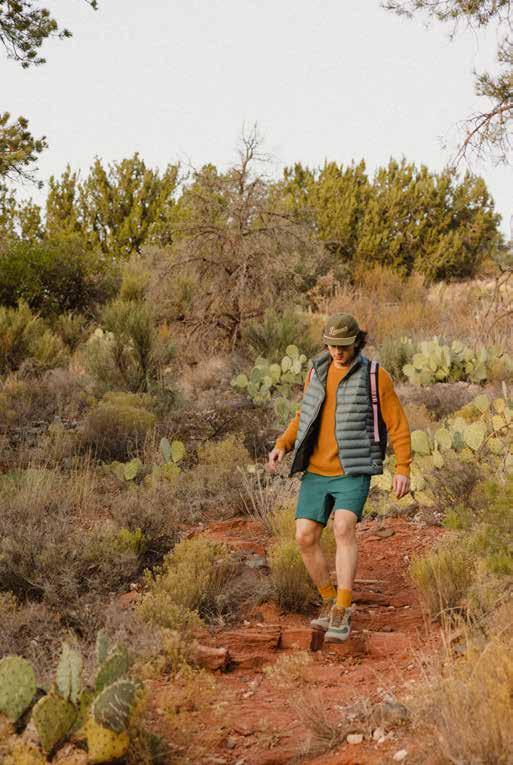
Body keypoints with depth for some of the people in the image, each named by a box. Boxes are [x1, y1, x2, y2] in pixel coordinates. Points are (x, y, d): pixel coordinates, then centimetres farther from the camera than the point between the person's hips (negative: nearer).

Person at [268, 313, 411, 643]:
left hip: (353, 472, -5)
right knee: (305, 537, -7)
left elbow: (399, 425, -4)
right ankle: (331, 603, 15)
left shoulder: (376, 376, -6)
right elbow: (305, 417, 20)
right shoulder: (317, 372, 9)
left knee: (344, 529, -27)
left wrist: (403, 470, -14)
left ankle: (341, 615, -23)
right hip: (316, 472, 5)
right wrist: (282, 446, 4)